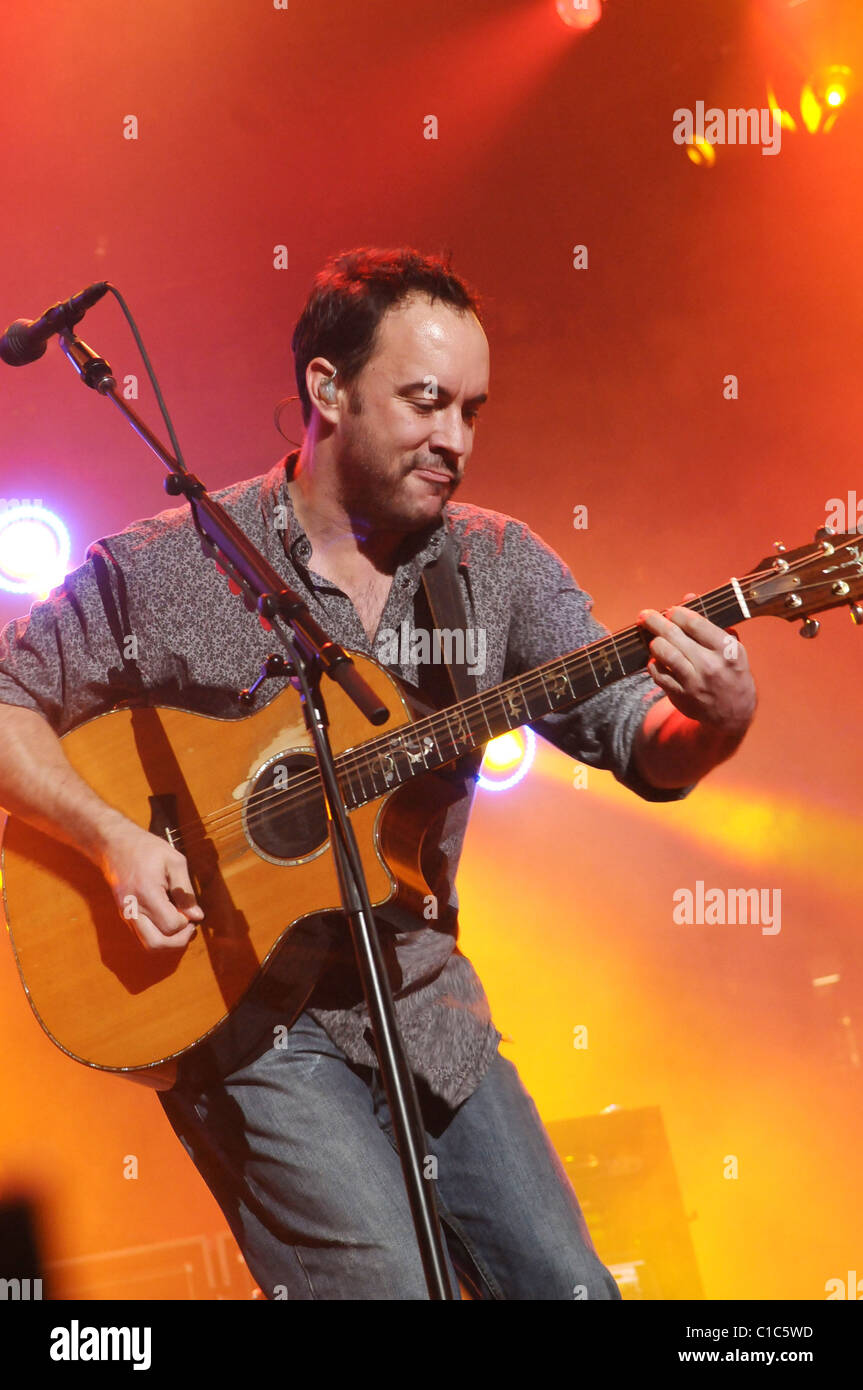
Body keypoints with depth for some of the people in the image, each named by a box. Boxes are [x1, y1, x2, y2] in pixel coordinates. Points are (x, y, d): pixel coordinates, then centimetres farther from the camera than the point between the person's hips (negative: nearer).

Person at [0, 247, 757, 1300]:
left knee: (570, 1282, 8)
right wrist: (111, 837, -18)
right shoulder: (164, 569, -9)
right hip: (246, 1015, -4)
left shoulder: (498, 567, 0)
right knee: (392, 1282, -13)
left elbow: (639, 743, -6)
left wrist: (716, 721, -28)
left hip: (423, 1005, 5)